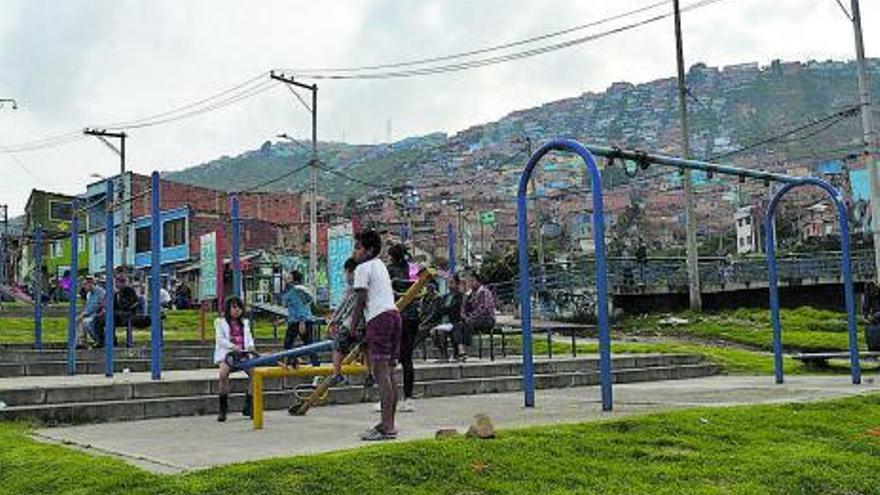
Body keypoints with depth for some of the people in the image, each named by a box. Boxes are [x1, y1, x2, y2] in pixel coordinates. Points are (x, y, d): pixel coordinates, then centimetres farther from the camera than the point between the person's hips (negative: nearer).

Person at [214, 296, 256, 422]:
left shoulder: (245, 323, 24)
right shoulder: (220, 322, 10)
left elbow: (249, 337, 16)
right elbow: (220, 339, -4)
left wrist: (250, 346, -8)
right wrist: (233, 347, -20)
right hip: (226, 354, -3)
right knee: (223, 373, -34)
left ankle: (248, 406, -13)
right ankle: (223, 409, -22)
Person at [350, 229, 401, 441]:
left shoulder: (363, 268, -2)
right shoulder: (381, 265, 25)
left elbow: (361, 299, -8)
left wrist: (353, 325, 1)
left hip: (379, 318, -9)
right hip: (393, 313, 9)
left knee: (381, 372, -11)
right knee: (389, 373, 10)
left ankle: (386, 427, -14)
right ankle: (389, 424, 13)